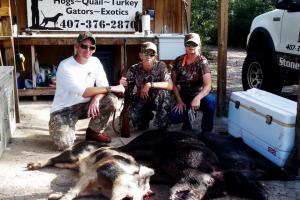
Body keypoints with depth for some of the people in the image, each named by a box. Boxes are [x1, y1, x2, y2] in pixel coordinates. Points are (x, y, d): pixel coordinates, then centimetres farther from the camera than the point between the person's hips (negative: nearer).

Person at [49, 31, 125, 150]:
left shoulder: (95, 62, -1)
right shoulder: (65, 66, -20)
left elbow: (103, 86, -9)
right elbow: (83, 92, -28)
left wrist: (96, 99, -32)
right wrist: (111, 88, -27)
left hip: (84, 105, 5)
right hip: (64, 109, -5)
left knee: (111, 100, -20)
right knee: (64, 144, -27)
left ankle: (94, 131, 2)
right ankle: (59, 128, 12)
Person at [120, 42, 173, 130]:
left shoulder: (160, 66, -16)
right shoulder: (134, 69, -12)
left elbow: (170, 86, -26)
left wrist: (150, 85, -35)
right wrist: (123, 84, -30)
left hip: (159, 100, 0)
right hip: (141, 100, 1)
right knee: (132, 115, -24)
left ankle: (162, 123, -1)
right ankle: (147, 116, 13)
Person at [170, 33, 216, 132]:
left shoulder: (202, 61, -14)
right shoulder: (178, 61, -3)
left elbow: (208, 85, -25)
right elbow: (174, 83, 2)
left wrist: (197, 98, -43)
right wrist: (179, 101, -10)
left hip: (199, 94, -2)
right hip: (184, 96, 2)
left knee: (210, 100, -37)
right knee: (173, 117, -24)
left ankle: (206, 133, -14)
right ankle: (188, 117, 15)